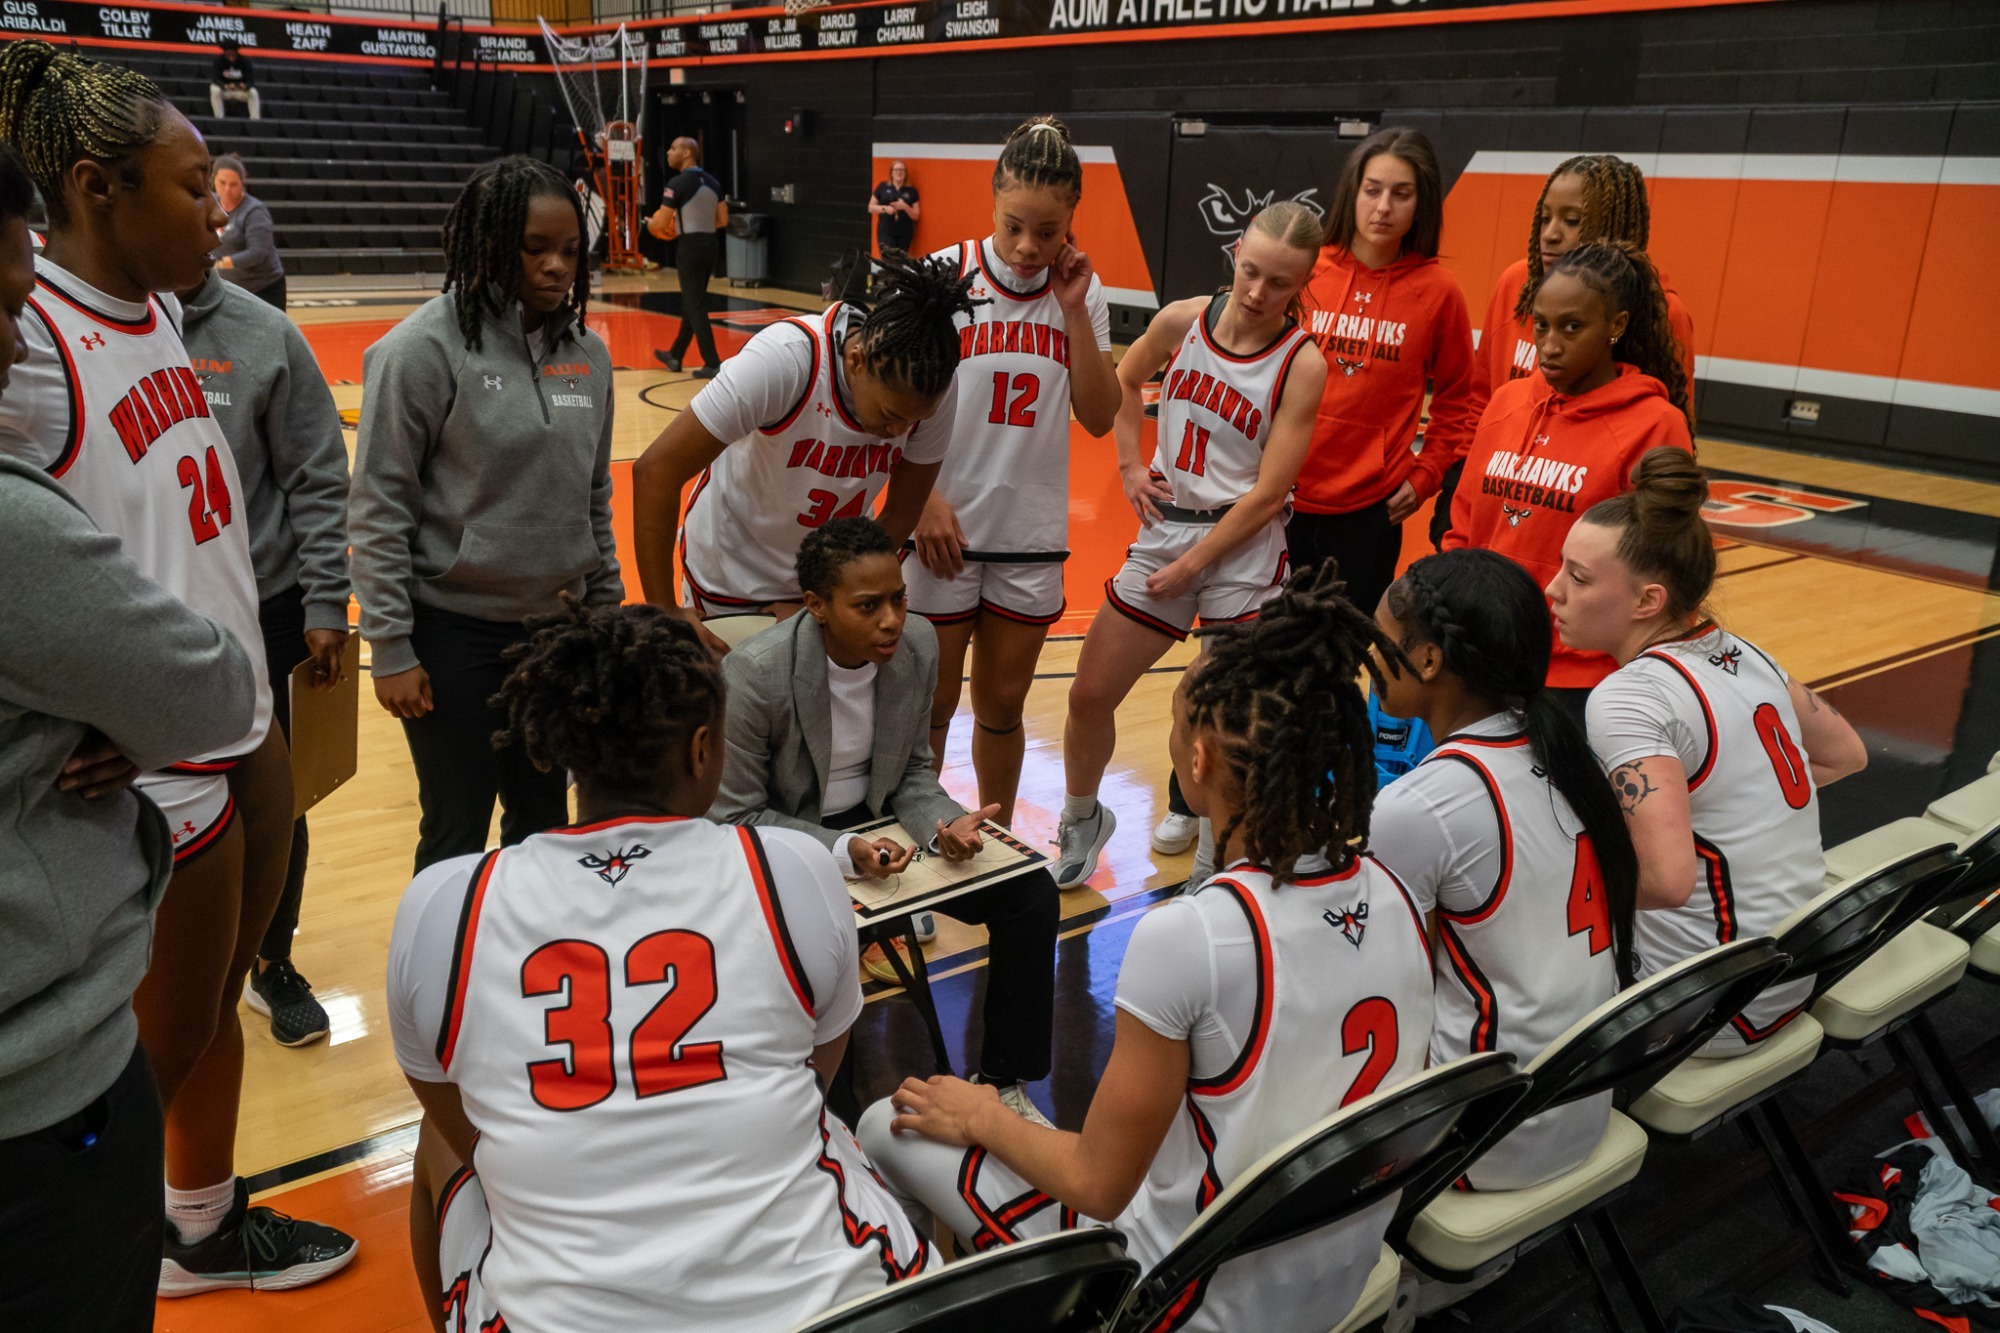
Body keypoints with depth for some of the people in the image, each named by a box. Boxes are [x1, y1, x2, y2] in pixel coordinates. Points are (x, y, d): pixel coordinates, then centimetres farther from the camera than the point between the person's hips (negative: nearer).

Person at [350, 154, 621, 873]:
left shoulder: (585, 350, 4)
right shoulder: (424, 347, -12)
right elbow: (377, 509, -10)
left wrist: (607, 606, 13)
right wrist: (390, 650, -11)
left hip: (560, 626, 5)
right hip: (455, 632, -5)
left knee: (544, 822, 16)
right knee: (457, 837, 8)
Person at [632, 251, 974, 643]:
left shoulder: (934, 391, -20)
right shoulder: (784, 360, -32)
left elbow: (901, 516, -8)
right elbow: (655, 472, -29)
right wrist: (663, 615, -28)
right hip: (732, 584, -3)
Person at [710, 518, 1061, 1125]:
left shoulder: (918, 645, -10)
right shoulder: (753, 676, -25)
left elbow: (912, 771, 4)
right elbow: (736, 819, -17)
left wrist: (945, 823, -18)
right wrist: (842, 852, -30)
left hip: (875, 824, 6)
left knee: (1030, 892, -6)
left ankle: (1004, 1080, 12)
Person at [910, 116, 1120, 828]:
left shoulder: (1082, 291, 2)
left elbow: (1099, 418, -2)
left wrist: (1073, 311, -10)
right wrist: (923, 499, -12)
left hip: (1032, 533, 3)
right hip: (944, 529, -2)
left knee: (1002, 705, 15)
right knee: (930, 704, 8)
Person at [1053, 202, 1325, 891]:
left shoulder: (1301, 363, -14)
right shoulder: (1183, 320, -4)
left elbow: (1267, 495, -15)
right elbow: (1125, 380, 19)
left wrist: (1191, 565, -12)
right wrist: (1130, 466, 9)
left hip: (1242, 548, -4)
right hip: (1164, 527, 4)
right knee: (1090, 693, 10)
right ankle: (1082, 820, 34)